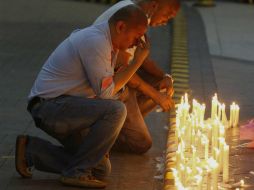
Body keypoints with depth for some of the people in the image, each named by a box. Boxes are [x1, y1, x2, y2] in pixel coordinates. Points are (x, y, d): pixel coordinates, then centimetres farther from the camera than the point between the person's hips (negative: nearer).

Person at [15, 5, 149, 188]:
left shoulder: (108, 42, 12)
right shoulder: (96, 42, -20)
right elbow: (105, 92, -20)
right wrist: (137, 62, -15)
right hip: (52, 106, -10)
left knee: (101, 169, 6)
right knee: (116, 110, -27)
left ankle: (31, 150, 11)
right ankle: (77, 172, -15)